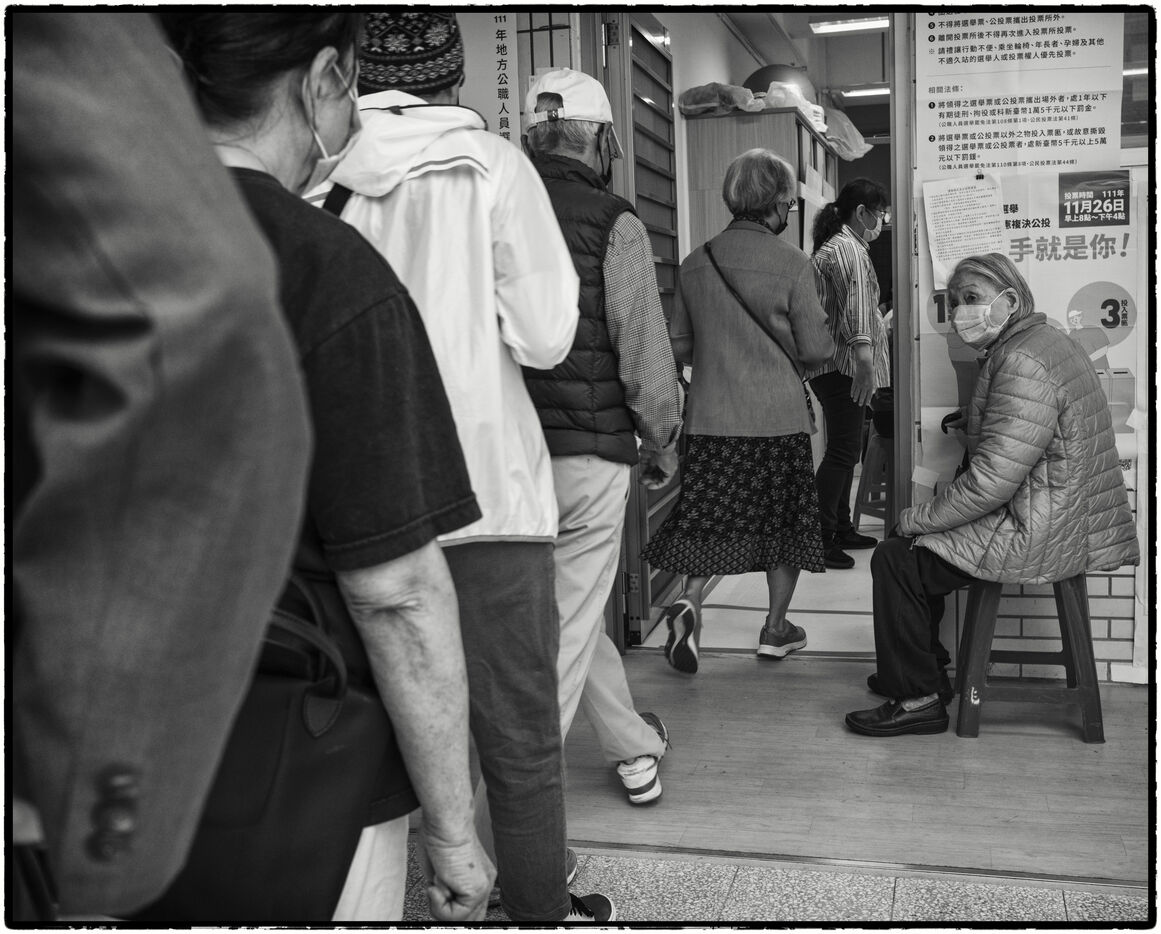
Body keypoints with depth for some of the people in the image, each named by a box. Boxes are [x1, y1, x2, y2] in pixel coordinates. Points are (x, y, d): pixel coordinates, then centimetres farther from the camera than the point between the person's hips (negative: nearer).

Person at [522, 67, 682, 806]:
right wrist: (663, 441, 5)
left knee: (575, 611, 19)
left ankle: (635, 750, 37)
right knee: (569, 626, 4)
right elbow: (644, 349, -9)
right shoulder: (612, 221, -8)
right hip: (590, 449, -5)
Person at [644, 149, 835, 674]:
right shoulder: (791, 263, -9)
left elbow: (679, 346, 7)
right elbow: (815, 348, -8)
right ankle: (776, 629, 22)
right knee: (784, 521, 13)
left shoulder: (695, 263, 1)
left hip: (711, 416, 3)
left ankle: (689, 603, -10)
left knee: (709, 519, 11)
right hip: (779, 417, -2)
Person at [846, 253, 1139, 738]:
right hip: (1061, 522, 11)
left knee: (895, 558, -8)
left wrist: (917, 518, -13)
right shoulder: (1041, 343, 14)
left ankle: (918, 698, 3)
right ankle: (926, 669, 30)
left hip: (1041, 536, -11)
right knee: (915, 540, 20)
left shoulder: (1023, 362, -21)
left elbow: (992, 480, -26)